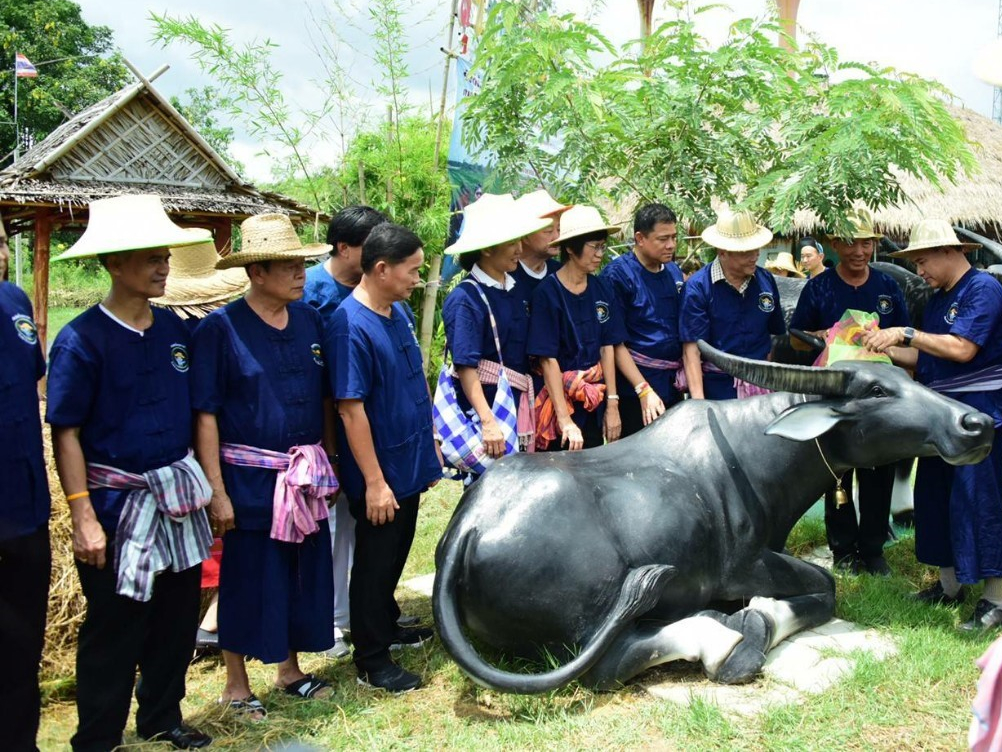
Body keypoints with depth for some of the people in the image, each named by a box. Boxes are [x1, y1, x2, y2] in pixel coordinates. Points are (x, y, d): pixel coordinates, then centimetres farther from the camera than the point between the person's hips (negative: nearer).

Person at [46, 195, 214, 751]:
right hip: (117, 502, -6)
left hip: (178, 499, 6)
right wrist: (83, 516, -18)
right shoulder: (81, 340, -14)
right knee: (115, 627, 5)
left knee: (178, 616, 16)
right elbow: (65, 433, -14)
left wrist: (202, 485, 10)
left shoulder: (174, 329, 3)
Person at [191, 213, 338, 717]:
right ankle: (235, 686, 25)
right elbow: (205, 414, -12)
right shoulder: (221, 328, -12)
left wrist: (328, 466, 10)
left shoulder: (309, 320, 4)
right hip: (250, 480, -5)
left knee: (305, 574, 14)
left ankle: (290, 671, 34)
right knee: (248, 580, 6)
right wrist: (217, 491, -14)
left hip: (306, 478, 5)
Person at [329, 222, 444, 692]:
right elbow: (350, 408, -23)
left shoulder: (400, 312, 4)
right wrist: (374, 482, -21)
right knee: (375, 561, 5)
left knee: (396, 555, 22)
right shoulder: (351, 326, -22)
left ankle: (386, 627, 41)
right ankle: (371, 661, 18)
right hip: (379, 472, -8)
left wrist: (430, 446, 17)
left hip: (409, 463, 8)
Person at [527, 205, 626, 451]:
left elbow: (607, 348, 5)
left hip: (594, 404, 5)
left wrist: (612, 405, 0)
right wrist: (565, 420, -18)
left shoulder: (601, 290, 4)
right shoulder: (547, 293, -12)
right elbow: (548, 359, -15)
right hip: (560, 402, -5)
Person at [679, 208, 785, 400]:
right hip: (716, 386, -4)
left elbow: (777, 335, 11)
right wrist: (698, 399, -22)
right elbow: (692, 348, -15)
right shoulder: (698, 287, -12)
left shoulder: (766, 280, 3)